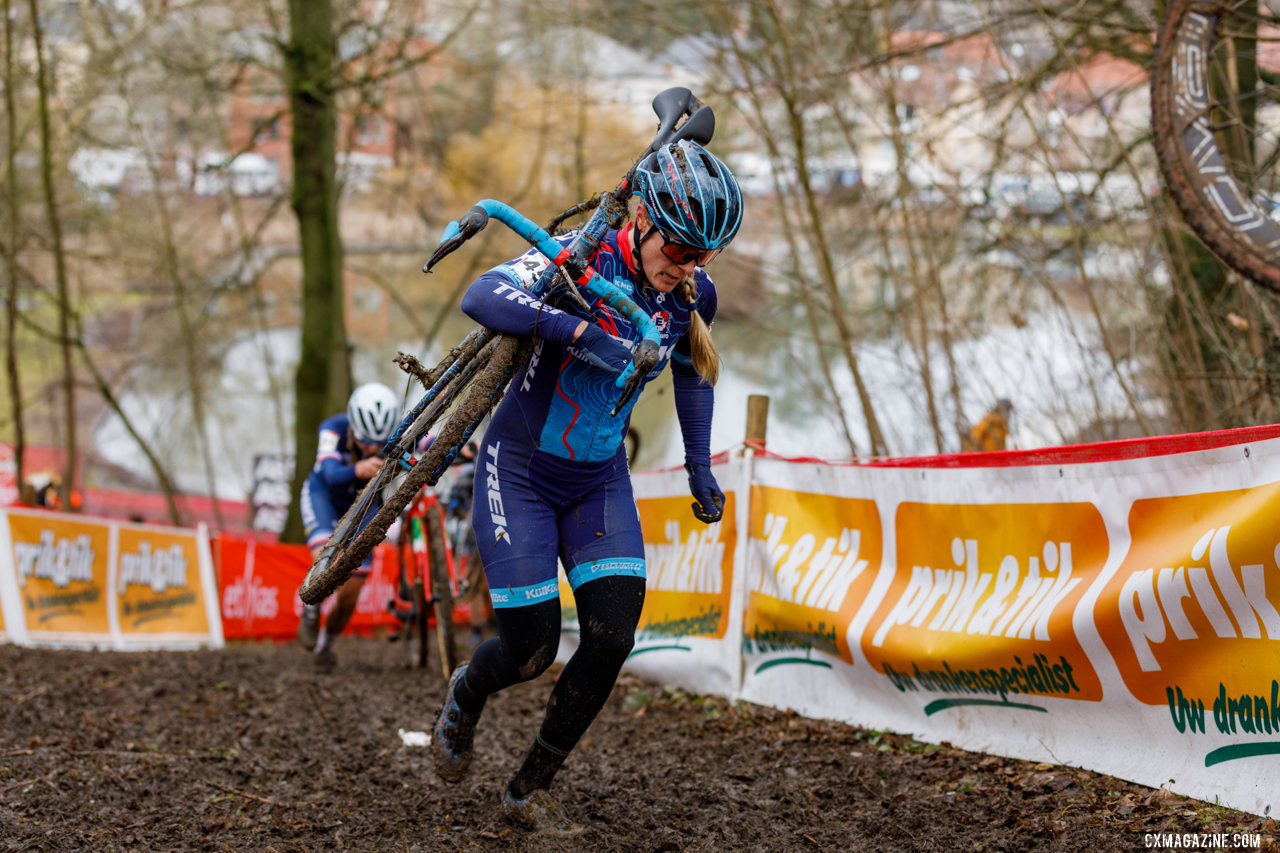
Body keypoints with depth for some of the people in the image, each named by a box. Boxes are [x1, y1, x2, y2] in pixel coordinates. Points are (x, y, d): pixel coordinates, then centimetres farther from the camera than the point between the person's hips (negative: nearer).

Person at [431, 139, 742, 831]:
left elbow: (692, 365, 16)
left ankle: (530, 788, 9)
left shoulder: (691, 295, -6)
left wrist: (699, 467, 14)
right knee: (531, 650, -7)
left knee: (611, 640, -11)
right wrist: (580, 331, -50)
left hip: (599, 482, 5)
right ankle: (468, 692, 31)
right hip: (519, 474, -5)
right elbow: (481, 297, -39)